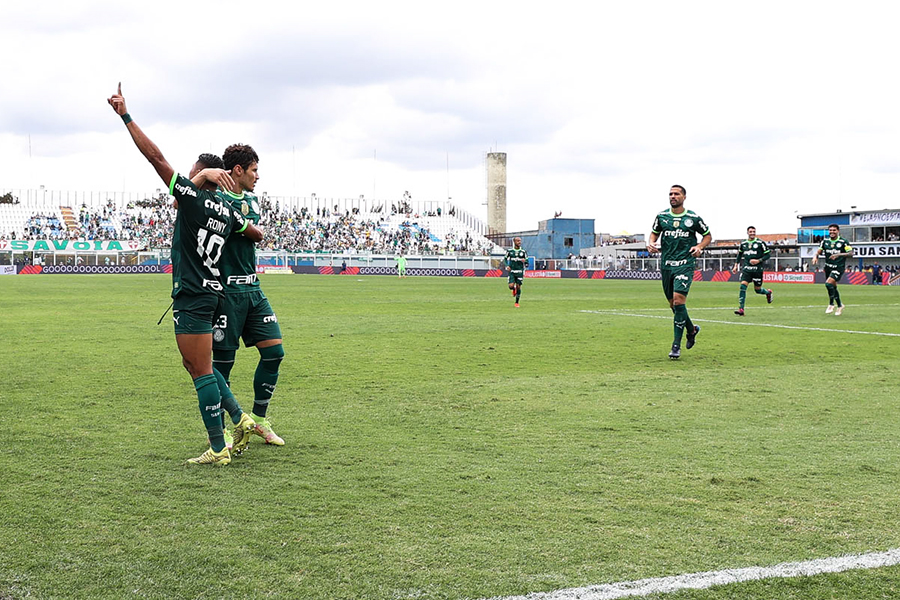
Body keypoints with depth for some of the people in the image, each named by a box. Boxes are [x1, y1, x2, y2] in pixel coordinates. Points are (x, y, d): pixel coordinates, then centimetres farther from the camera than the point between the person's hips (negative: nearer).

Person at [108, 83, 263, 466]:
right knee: (194, 365, 22)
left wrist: (125, 115, -10)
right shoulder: (227, 212, 10)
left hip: (192, 298, -8)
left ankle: (218, 449, -2)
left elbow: (155, 157, -14)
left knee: (201, 371, -4)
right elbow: (257, 235, 26)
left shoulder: (193, 196, -10)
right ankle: (239, 418, 20)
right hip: (209, 292, 8)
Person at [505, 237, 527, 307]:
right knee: (511, 286, -15)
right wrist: (507, 265, -5)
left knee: (518, 287, 0)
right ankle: (514, 290, 25)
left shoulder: (523, 251, 2)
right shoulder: (509, 251, 1)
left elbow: (527, 261, 5)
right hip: (512, 271, 0)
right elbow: (505, 259, 13)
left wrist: (524, 261, -18)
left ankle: (517, 302, 15)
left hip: (520, 272, 0)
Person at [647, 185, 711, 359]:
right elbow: (654, 232, 22)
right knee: (673, 304, 10)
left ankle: (676, 345, -13)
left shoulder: (693, 218, -1)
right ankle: (691, 329, 39)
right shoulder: (662, 216, 6)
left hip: (685, 264, -4)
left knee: (678, 299, -19)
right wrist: (651, 243, 1)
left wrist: (700, 246, -8)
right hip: (666, 264, 4)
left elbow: (708, 235, 12)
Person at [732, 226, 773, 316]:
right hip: (746, 269, 2)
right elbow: (739, 255, 23)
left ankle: (768, 292, 44)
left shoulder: (760, 243, -2)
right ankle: (741, 309, -17)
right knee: (743, 286, -16)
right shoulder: (743, 244, 8)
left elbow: (767, 255, -1)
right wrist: (736, 266, 15)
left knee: (757, 290, 7)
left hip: (757, 269, -2)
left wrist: (758, 261, -14)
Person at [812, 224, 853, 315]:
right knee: (833, 287, 13)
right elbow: (819, 251, 8)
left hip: (839, 267, -5)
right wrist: (816, 256, -15)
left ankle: (831, 304, -5)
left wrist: (839, 255, -27)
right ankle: (840, 305, 32)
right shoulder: (825, 241, 6)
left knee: (828, 283, -22)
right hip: (828, 267, 5)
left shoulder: (843, 242, -7)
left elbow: (850, 253, -13)